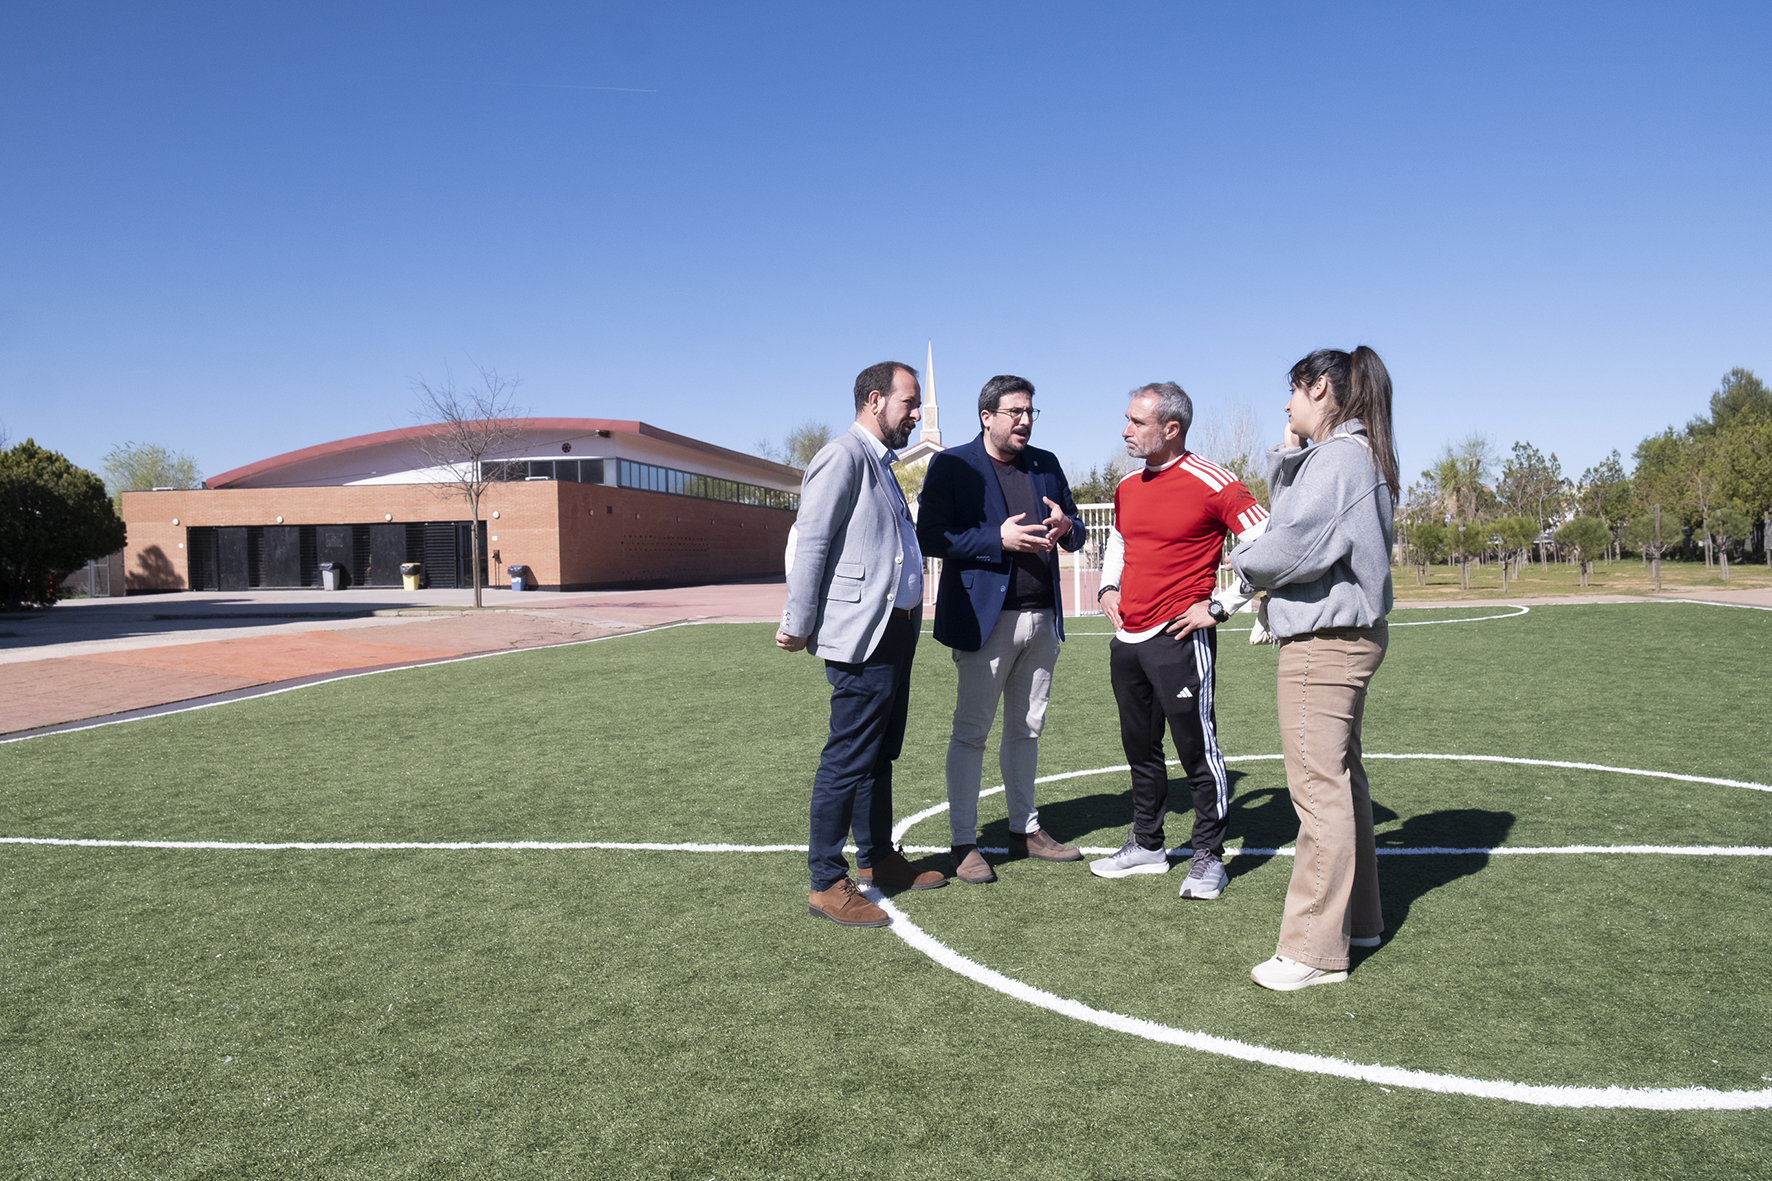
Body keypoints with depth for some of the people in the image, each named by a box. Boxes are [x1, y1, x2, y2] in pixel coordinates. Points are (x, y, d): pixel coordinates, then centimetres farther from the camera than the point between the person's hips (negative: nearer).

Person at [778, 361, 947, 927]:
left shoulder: (880, 463, 20)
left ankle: (878, 858, 29)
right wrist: (799, 625, -15)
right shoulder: (843, 456, -11)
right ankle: (827, 884, 4)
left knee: (879, 755, 17)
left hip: (895, 631, 10)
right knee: (848, 760, -5)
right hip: (860, 636, -10)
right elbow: (808, 544, -15)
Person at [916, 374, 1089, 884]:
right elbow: (930, 536, -11)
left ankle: (1025, 829, 27)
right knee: (970, 732, 0)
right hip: (986, 618, -6)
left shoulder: (1046, 464, 14)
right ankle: (964, 844, 9)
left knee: (1026, 729, 15)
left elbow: (1075, 531, 18)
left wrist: (1068, 527, -6)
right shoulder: (952, 465, -4)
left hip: (1043, 618, 6)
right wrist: (998, 539, -20)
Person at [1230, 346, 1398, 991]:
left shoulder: (1338, 459, -17)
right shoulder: (1360, 455, 16)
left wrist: (1244, 559, -3)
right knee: (1342, 778, 18)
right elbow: (1289, 517, 18)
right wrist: (1286, 453, 9)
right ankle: (1358, 917, 31)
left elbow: (1293, 548, -22)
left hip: (1325, 641, -11)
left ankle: (1315, 949, 0)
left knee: (1318, 788, -7)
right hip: (1349, 635, 11)